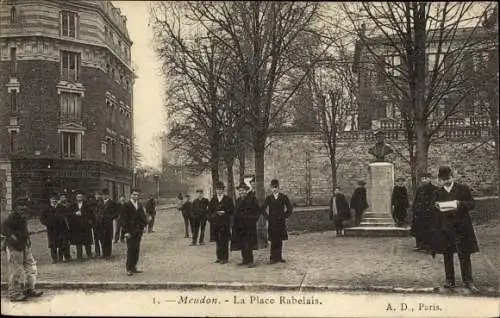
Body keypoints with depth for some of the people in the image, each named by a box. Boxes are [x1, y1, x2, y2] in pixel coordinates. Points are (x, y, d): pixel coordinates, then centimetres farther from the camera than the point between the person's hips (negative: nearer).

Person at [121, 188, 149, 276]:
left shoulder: (139, 205, 13)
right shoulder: (127, 205, -5)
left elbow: (143, 216, 17)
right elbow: (125, 219, -8)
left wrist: (143, 225, 0)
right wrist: (126, 231, -13)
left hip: (138, 232, 6)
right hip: (130, 232, -6)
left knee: (136, 250, 8)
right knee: (130, 250, -6)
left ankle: (133, 267, 15)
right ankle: (129, 269, 0)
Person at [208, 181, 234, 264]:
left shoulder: (228, 199, 5)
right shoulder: (213, 200, 15)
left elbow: (232, 210, 3)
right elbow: (209, 210, 16)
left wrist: (224, 212, -10)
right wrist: (211, 217, -1)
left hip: (225, 223, -3)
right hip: (215, 222, 3)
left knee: (224, 241, -7)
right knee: (217, 241, 5)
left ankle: (225, 258, -3)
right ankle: (219, 257, 12)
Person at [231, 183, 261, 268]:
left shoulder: (252, 199, -3)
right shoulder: (238, 200, 14)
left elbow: (257, 211, -2)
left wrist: (253, 220, -7)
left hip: (249, 225, -6)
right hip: (240, 224, 6)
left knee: (248, 244, -10)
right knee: (242, 244, 6)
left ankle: (250, 261, -8)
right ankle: (245, 260, 12)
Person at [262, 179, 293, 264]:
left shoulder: (284, 197, 2)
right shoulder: (268, 198, 5)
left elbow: (290, 208, 6)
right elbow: (263, 209, 12)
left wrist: (285, 216, -1)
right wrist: (268, 217, 4)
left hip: (281, 222, 0)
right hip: (272, 223, 0)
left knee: (280, 240, 4)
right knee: (273, 241, -3)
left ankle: (279, 257, 12)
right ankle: (273, 257, -1)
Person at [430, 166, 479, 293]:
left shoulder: (463, 189, 2)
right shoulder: (437, 193, 9)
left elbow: (471, 204, -2)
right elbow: (433, 210, 12)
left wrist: (460, 204, -19)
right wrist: (436, 207, -9)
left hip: (461, 227, -2)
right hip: (444, 228, 3)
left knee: (464, 255, -3)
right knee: (447, 255, 8)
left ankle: (468, 282, 5)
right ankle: (450, 281, 17)